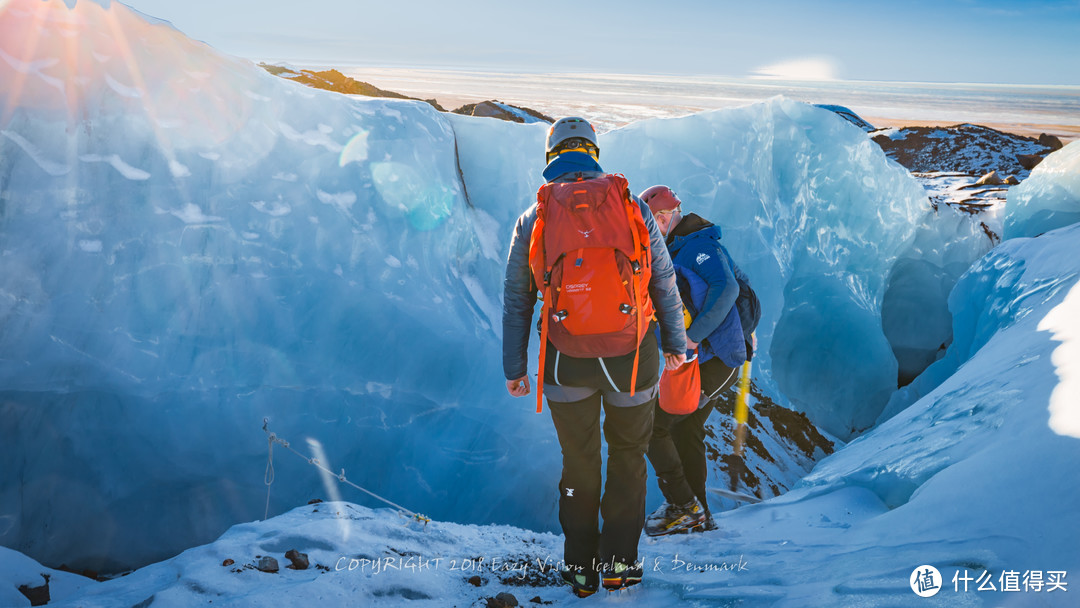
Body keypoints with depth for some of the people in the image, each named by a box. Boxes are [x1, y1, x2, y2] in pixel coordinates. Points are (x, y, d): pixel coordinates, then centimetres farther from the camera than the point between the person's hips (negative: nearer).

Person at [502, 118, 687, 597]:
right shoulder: (633, 208, 0)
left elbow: (516, 300, 3)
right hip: (632, 358, 0)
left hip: (566, 360, 0)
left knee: (579, 462, 17)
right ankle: (618, 561, 21)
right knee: (628, 454, 21)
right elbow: (665, 283, 5)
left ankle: (580, 567, 26)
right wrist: (675, 342, 17)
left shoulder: (533, 219, 0)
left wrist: (513, 368, 12)